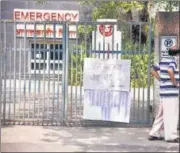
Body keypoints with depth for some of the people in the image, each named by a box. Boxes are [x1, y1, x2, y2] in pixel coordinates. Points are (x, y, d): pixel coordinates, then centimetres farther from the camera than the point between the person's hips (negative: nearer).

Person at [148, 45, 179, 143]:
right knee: (171, 114, -3)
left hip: (164, 90, 9)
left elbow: (153, 71, 21)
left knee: (162, 114, 14)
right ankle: (171, 136, 0)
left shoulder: (163, 60, 13)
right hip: (171, 91, -9)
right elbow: (170, 71, -31)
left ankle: (154, 134, 17)